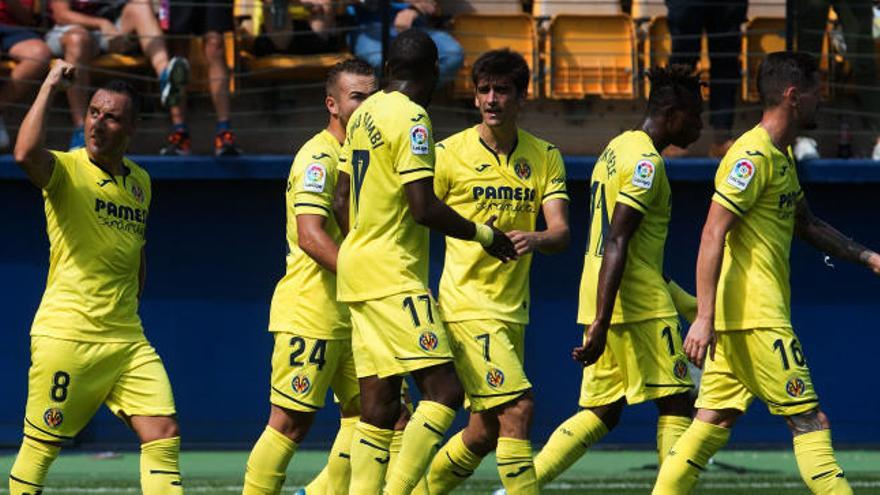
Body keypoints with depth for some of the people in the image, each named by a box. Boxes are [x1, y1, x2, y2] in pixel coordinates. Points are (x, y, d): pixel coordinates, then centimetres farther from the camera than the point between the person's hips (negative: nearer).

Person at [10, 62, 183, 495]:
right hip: (66, 334, -5)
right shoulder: (65, 169, -8)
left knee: (163, 432, -6)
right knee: (41, 444, 0)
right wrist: (49, 87, -24)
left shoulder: (140, 181, 12)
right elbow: (25, 154, -32)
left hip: (127, 339, 5)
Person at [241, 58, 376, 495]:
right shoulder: (319, 156, -12)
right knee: (291, 422, -7)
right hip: (310, 311, -9)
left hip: (349, 313, 9)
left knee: (365, 412, 7)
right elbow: (310, 234, -23)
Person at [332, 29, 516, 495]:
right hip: (394, 275, -9)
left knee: (379, 406, 8)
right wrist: (481, 234, -5)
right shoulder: (410, 117, -12)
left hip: (357, 263, 9)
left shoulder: (364, 113, 14)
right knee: (443, 389, -12)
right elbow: (423, 208, -18)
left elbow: (342, 202, 20)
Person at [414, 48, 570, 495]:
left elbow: (561, 232, -4)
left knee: (486, 432, 11)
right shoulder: (450, 153, -5)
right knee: (517, 406, -19)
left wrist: (533, 239, -26)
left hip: (513, 308, 5)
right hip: (466, 304, -5)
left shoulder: (545, 157, 6)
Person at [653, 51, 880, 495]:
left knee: (714, 422, 8)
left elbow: (806, 225, 29)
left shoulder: (781, 157, 18)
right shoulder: (754, 155, -14)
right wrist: (704, 317, -23)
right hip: (756, 317, -10)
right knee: (810, 422, -8)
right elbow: (713, 234, -18)